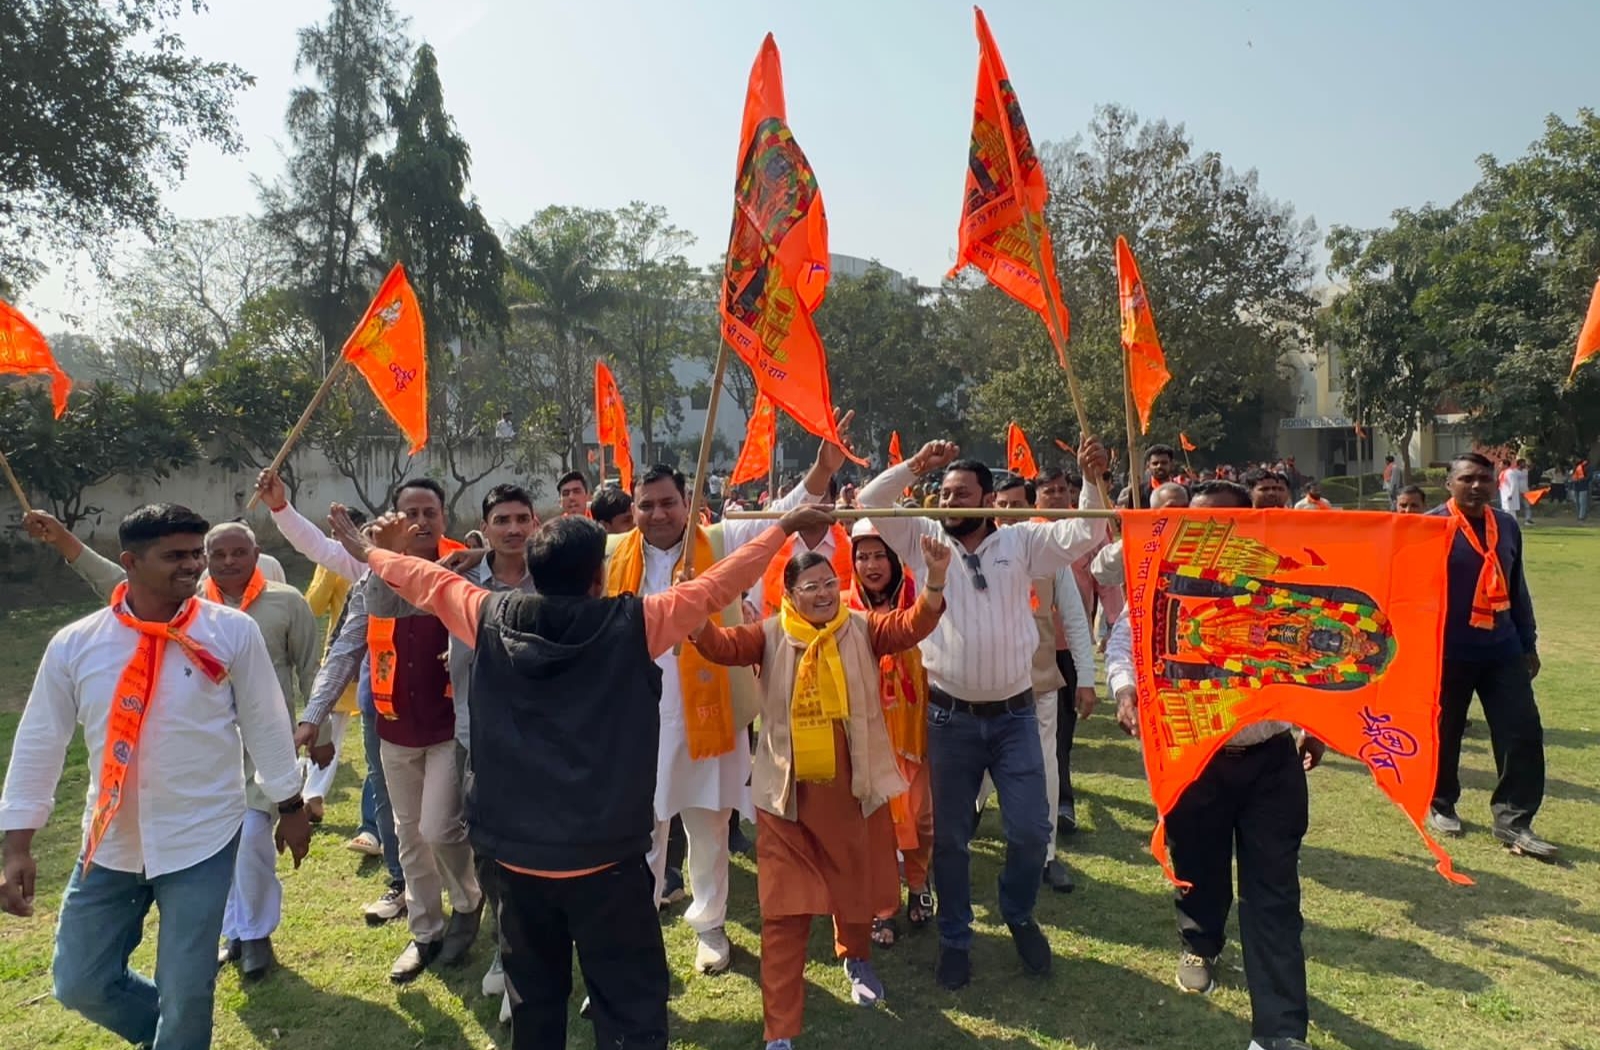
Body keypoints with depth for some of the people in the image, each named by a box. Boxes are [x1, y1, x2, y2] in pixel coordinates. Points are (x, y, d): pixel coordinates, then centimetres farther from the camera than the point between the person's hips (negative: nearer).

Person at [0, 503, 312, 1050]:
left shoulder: (233, 631, -12)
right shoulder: (74, 644, -7)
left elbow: (266, 723, -4)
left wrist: (289, 806, 3)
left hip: (202, 840, -2)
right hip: (109, 844, 3)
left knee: (186, 990, 6)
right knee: (79, 983, 14)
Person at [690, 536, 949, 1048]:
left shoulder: (863, 629, -3)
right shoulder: (771, 635, -3)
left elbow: (913, 625, -18)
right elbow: (721, 645, -18)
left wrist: (935, 580, -37)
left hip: (853, 788, 2)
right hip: (788, 793, -1)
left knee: (858, 884, 21)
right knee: (784, 909, 2)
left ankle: (856, 958, 54)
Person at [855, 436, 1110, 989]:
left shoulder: (1022, 541, 1)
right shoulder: (925, 540, 2)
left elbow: (1086, 534, -5)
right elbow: (869, 504, -3)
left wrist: (1093, 479, -20)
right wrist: (914, 466, -12)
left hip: (1014, 713, 0)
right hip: (949, 716, 0)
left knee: (1031, 830, 5)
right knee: (950, 836, 10)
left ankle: (1019, 915, 34)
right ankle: (955, 938, 30)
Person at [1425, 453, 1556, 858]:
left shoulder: (1507, 526, 8)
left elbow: (1517, 589, 16)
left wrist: (1528, 644, 17)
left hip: (1501, 649, 5)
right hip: (1448, 652, -5)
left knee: (1523, 732, 0)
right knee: (1444, 734, 8)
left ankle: (1513, 821, 8)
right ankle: (1441, 805, 28)